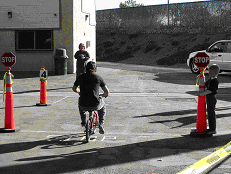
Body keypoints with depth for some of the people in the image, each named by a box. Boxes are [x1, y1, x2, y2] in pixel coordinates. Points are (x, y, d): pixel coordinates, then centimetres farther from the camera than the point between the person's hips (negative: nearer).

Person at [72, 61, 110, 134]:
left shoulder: (81, 77, 6)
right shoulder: (98, 77, 1)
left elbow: (74, 89, 23)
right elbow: (107, 91, 2)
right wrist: (104, 94, 27)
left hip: (84, 106, 2)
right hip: (95, 105, -2)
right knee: (103, 106, 35)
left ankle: (83, 121, 40)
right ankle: (101, 124, 20)